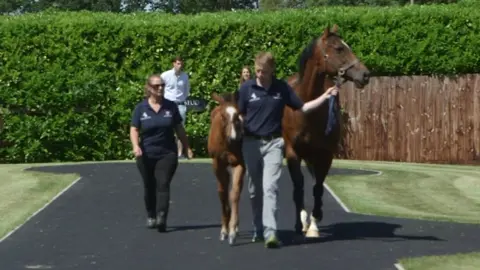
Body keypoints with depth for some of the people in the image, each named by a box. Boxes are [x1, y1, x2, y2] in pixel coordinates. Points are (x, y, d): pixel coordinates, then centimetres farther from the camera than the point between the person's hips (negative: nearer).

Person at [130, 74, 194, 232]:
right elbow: (134, 130, -3)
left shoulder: (171, 107, 2)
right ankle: (151, 216, 30)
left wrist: (187, 148, 7)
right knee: (149, 187, 13)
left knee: (163, 184, -13)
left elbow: (179, 129, 8)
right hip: (146, 155, 1)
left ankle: (161, 218, -22)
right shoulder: (140, 108, -1)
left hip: (167, 154, -1)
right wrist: (136, 146, -20)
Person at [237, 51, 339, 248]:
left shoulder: (282, 88, 0)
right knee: (254, 190, 11)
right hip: (251, 143, 1)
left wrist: (325, 96, -1)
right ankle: (258, 229, 25)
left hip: (273, 143, -1)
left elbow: (302, 108, 7)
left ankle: (270, 233, -19)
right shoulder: (246, 88, -3)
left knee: (269, 187, -13)